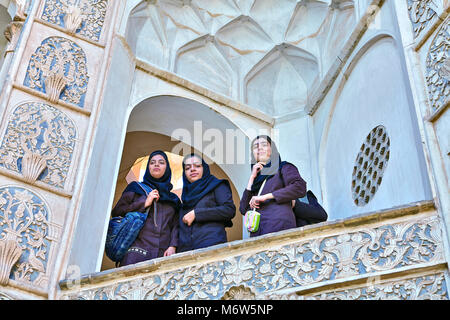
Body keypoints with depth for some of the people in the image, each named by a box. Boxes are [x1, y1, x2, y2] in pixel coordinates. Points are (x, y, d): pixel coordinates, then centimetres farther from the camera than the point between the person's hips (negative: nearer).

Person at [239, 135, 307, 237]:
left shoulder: (283, 168, 14)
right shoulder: (257, 179, 26)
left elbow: (300, 187, -7)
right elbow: (243, 210, 15)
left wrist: (266, 196, -6)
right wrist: (252, 178, 13)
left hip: (279, 227, -4)